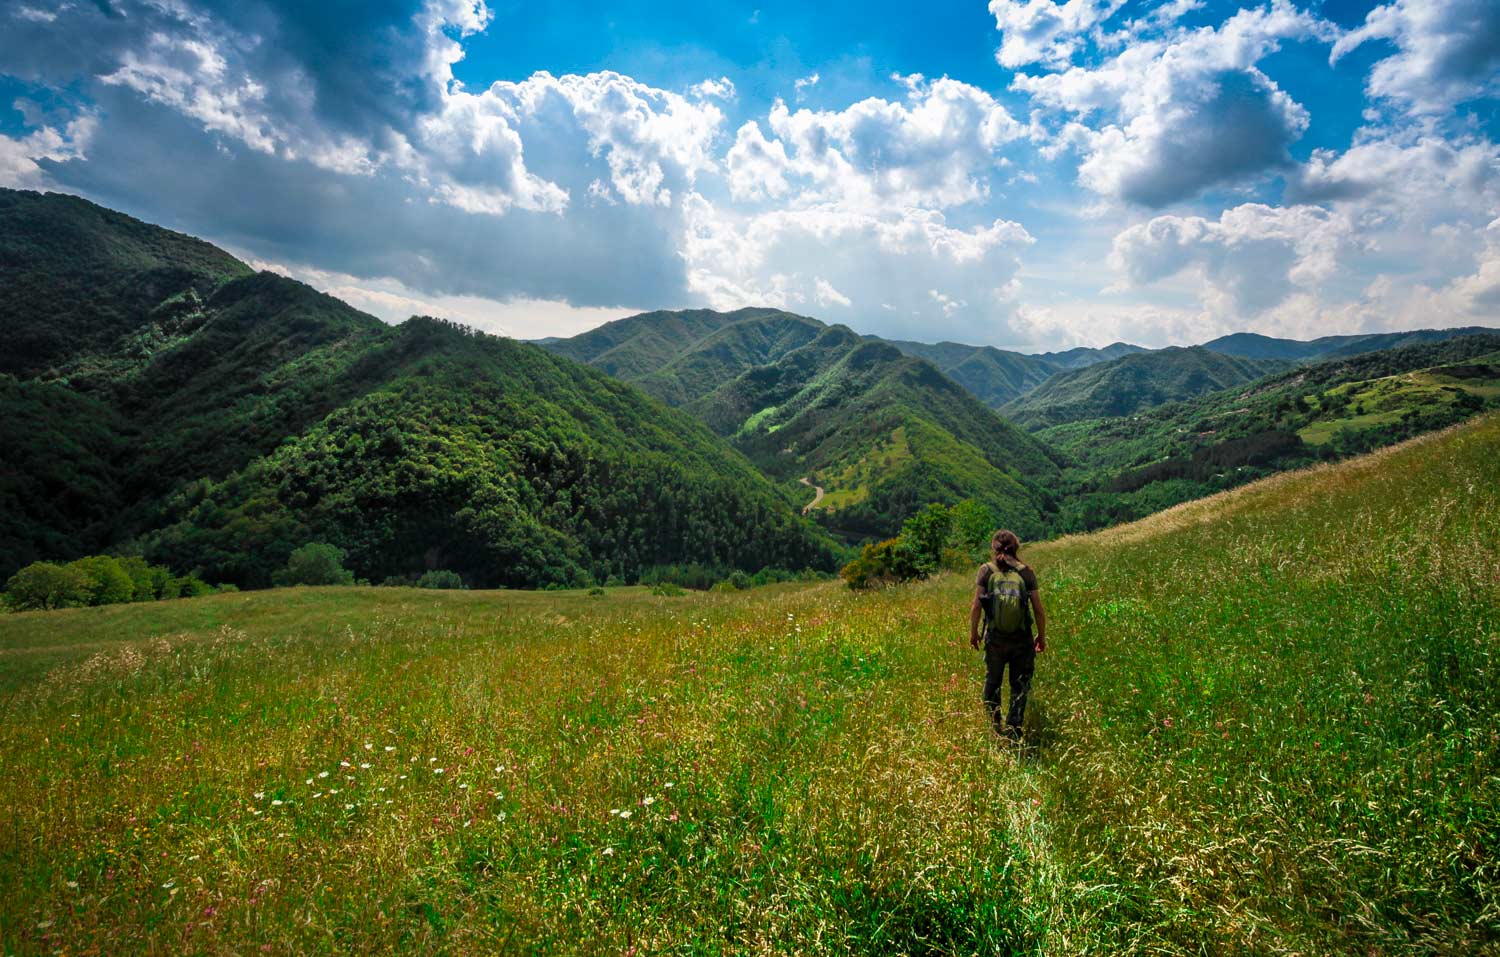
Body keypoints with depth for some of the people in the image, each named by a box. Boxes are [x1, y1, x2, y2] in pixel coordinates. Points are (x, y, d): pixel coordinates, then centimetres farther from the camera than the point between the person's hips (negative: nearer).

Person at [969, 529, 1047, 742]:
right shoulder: (1026, 572, -3)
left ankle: (995, 726, 29)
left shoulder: (986, 570, -4)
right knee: (1019, 687, 11)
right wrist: (1042, 636, 10)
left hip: (994, 638, 1)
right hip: (1022, 639, 0)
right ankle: (1013, 732, 9)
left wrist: (973, 632, 6)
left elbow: (976, 606, -7)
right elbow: (1039, 610, -3)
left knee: (992, 683, 20)